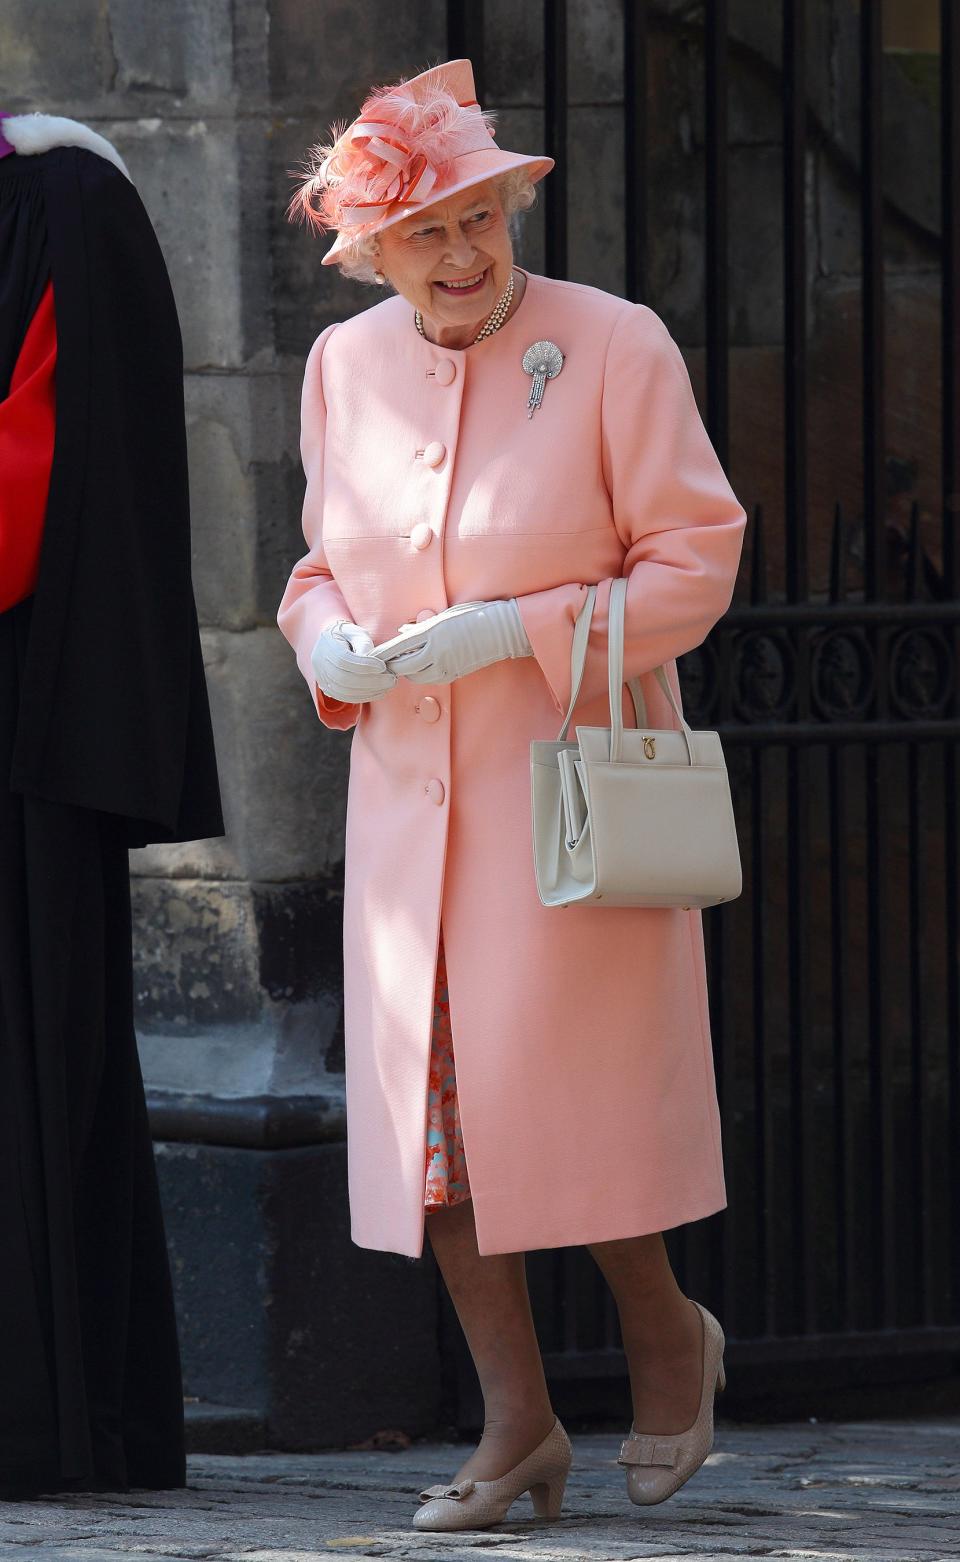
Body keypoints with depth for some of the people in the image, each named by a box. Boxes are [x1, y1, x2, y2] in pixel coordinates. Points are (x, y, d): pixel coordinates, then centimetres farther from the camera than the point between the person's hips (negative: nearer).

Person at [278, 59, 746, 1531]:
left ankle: (664, 1329, 20)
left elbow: (697, 559, -8)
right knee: (429, 1094, 1)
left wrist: (518, 631, -18)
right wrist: (329, 647, -4)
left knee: (560, 1078, -8)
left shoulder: (614, 346, -8)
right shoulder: (344, 365, 8)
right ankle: (517, 1423, 10)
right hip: (408, 788, 5)